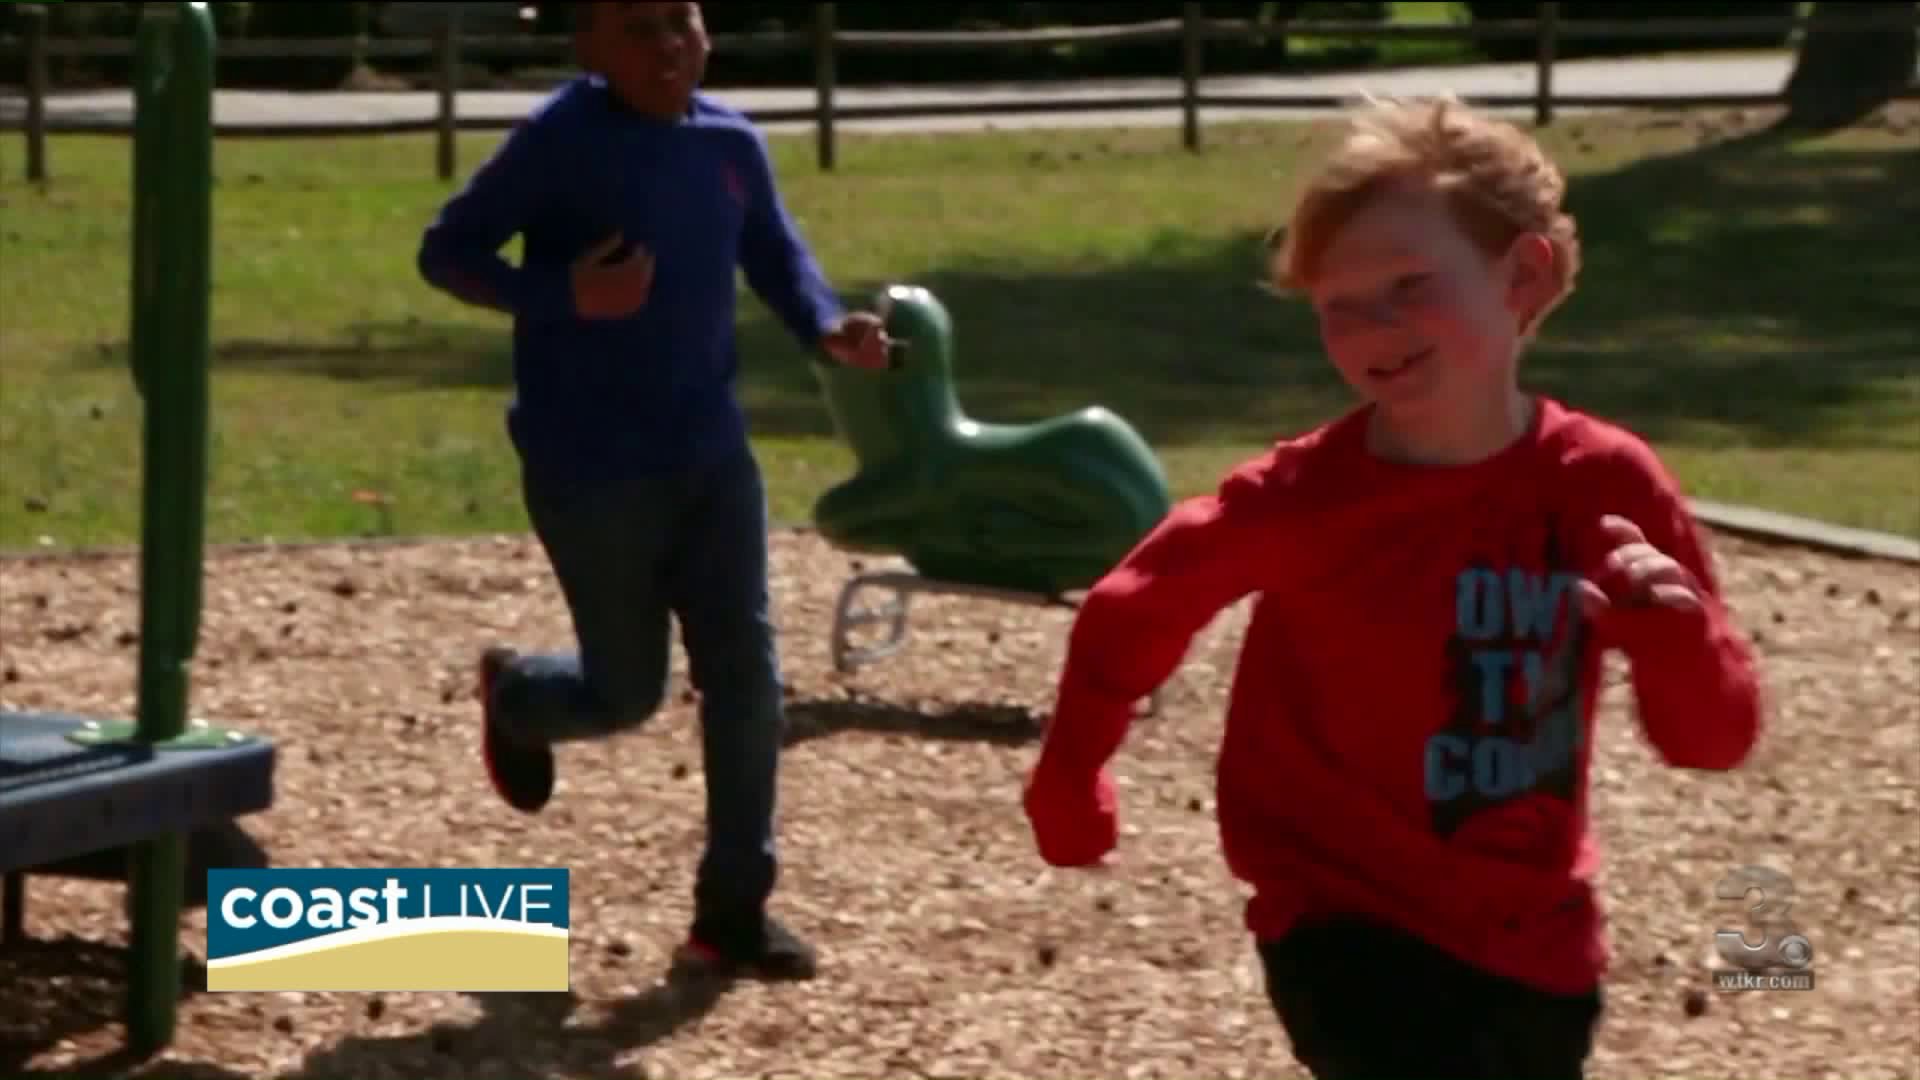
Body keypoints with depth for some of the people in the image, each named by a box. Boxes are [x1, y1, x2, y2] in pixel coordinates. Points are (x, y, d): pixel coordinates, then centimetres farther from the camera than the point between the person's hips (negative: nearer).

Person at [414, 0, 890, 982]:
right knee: (627, 692, 5)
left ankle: (733, 908, 10)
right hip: (590, 469, -5)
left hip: (710, 455, 5)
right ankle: (513, 697, 41)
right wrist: (559, 295, -27)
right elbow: (445, 250, -11)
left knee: (746, 674, 1)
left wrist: (828, 328, -5)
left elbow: (776, 254, 16)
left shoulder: (731, 143, 1)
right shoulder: (561, 139, -16)